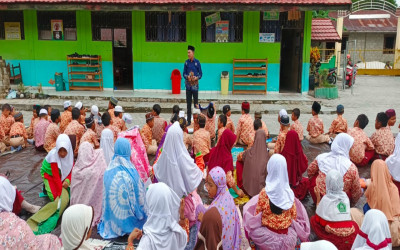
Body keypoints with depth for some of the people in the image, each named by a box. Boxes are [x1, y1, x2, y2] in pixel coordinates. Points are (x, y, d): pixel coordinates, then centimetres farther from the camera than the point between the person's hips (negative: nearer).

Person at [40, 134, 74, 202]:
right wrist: (60, 193, -30)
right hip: (48, 174, -4)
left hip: (62, 174, 4)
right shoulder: (53, 155, -35)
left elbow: (71, 170, -13)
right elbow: (56, 176, -32)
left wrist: (67, 180, -34)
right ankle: (46, 187, 11)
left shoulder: (70, 153, -22)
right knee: (55, 197, -17)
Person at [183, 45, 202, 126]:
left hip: (195, 85, -3)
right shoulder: (186, 62, 4)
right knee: (188, 103, 6)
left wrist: (196, 78, -18)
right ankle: (189, 120, 14)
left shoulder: (197, 62, -3)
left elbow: (200, 74, 1)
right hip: (188, 85, 3)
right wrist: (187, 77, -13)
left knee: (196, 103, 1)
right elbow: (184, 73, 8)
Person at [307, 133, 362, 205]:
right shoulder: (351, 167, -18)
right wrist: (353, 202, 16)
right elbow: (356, 190, -6)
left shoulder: (321, 158, -11)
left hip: (318, 198, 1)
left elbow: (310, 172, 7)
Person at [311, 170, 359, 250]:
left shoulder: (326, 199, -4)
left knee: (313, 219, 14)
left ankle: (327, 241, 9)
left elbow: (319, 217, 9)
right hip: (352, 240, 4)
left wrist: (318, 197, 12)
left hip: (335, 239, -4)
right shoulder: (345, 197, 7)